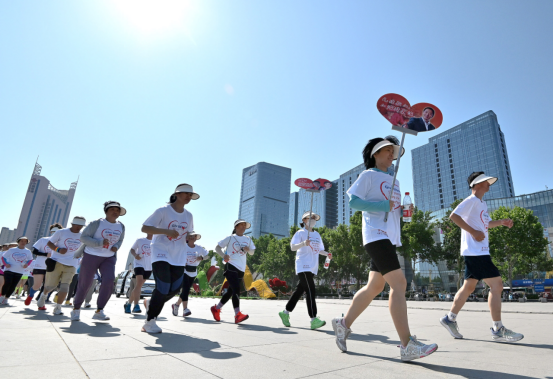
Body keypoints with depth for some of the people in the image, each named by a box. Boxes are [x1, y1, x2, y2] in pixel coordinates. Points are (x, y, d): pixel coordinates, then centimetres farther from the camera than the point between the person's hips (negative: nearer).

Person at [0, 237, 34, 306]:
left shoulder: (28, 252, 6)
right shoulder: (11, 250, 2)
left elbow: (30, 260, 16)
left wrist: (27, 264, -5)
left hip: (19, 272, 2)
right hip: (9, 270, -2)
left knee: (13, 286, 2)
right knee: (7, 283, -16)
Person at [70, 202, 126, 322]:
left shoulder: (121, 226, 3)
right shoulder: (97, 223, -10)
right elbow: (84, 237, -10)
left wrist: (116, 247, -4)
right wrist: (100, 242, -23)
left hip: (109, 258, 3)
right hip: (91, 256, -3)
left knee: (109, 281, -16)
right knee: (85, 284, 5)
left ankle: (99, 312, -6)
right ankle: (76, 309, 29)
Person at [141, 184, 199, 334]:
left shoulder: (189, 215, 7)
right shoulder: (163, 211, -10)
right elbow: (144, 228, -13)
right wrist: (166, 231, -26)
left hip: (178, 257, 6)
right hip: (161, 254, -6)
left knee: (175, 288, 2)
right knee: (163, 288, -11)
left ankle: (151, 303, 32)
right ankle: (150, 322, 9)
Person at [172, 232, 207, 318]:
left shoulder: (199, 248, 3)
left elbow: (206, 255, 13)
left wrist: (201, 258, -7)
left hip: (193, 273, 4)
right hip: (184, 271, -4)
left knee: (186, 291, 11)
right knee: (185, 289, -16)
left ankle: (176, 304, 34)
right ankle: (185, 309, -12)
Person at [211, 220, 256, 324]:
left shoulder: (248, 239, 13)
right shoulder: (230, 238, 1)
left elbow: (252, 253, 15)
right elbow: (217, 247, 2)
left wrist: (248, 250, -9)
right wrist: (223, 255, -18)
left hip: (241, 269, 6)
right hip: (231, 267, -6)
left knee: (231, 291, 13)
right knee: (236, 289, -20)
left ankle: (216, 308, 31)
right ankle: (237, 314, -20)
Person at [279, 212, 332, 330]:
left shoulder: (317, 234, 19)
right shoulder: (300, 233, -1)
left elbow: (319, 249, 22)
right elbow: (293, 247, -10)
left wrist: (327, 254, 3)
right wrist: (303, 243, -27)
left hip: (313, 267, 7)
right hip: (303, 266, -7)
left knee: (300, 290, 11)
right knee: (311, 291, -17)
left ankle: (286, 313, 24)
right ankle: (314, 320, -17)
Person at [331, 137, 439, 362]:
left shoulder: (393, 181, 21)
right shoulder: (369, 175, -1)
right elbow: (353, 201, -11)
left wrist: (404, 211, 1)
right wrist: (382, 206, -19)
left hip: (390, 238, 9)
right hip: (376, 235, -9)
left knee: (375, 287, 11)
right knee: (399, 284, -16)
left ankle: (344, 324, 25)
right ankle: (407, 345, -10)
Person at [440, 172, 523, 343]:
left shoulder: (482, 203, 20)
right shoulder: (471, 200, -9)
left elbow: (488, 223, 33)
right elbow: (454, 216, -22)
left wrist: (502, 222, 15)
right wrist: (474, 232, -21)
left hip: (480, 251, 10)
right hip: (475, 251, -10)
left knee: (469, 287, 10)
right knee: (496, 285, -9)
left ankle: (450, 319, 17)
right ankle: (498, 330, -2)